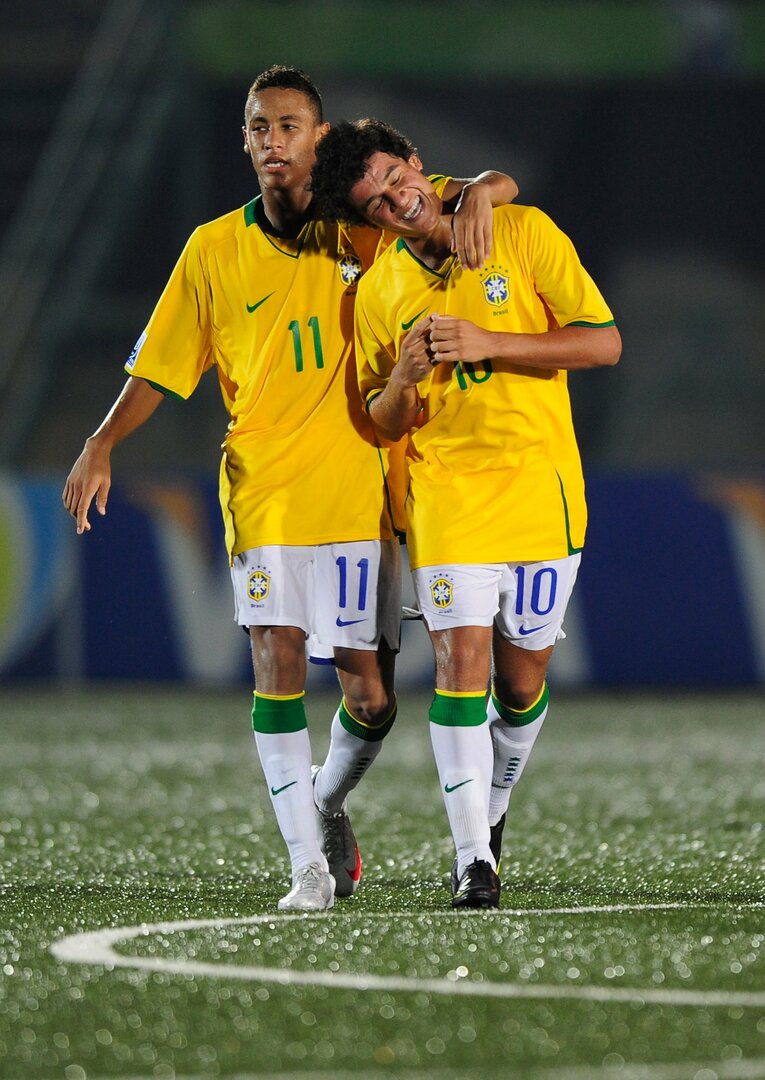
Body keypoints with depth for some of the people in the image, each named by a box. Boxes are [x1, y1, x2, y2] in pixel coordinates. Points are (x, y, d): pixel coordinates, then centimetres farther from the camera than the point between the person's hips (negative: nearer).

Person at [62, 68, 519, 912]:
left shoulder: (363, 224, 5)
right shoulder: (214, 250, 6)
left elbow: (496, 187, 3)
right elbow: (161, 366, 10)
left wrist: (477, 195, -21)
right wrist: (103, 443, -4)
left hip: (357, 490, 1)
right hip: (261, 487, -1)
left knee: (370, 696, 2)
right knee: (278, 661, -16)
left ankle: (327, 802, 33)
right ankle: (309, 865, -13)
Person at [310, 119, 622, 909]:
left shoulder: (523, 233, -2)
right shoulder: (378, 289, 4)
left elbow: (603, 342, -6)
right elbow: (381, 424, 11)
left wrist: (488, 343, -16)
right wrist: (403, 379, -13)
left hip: (542, 489, 0)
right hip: (446, 499, 0)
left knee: (522, 679, 4)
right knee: (461, 663, -14)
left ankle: (490, 811, 30)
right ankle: (473, 860, -13)